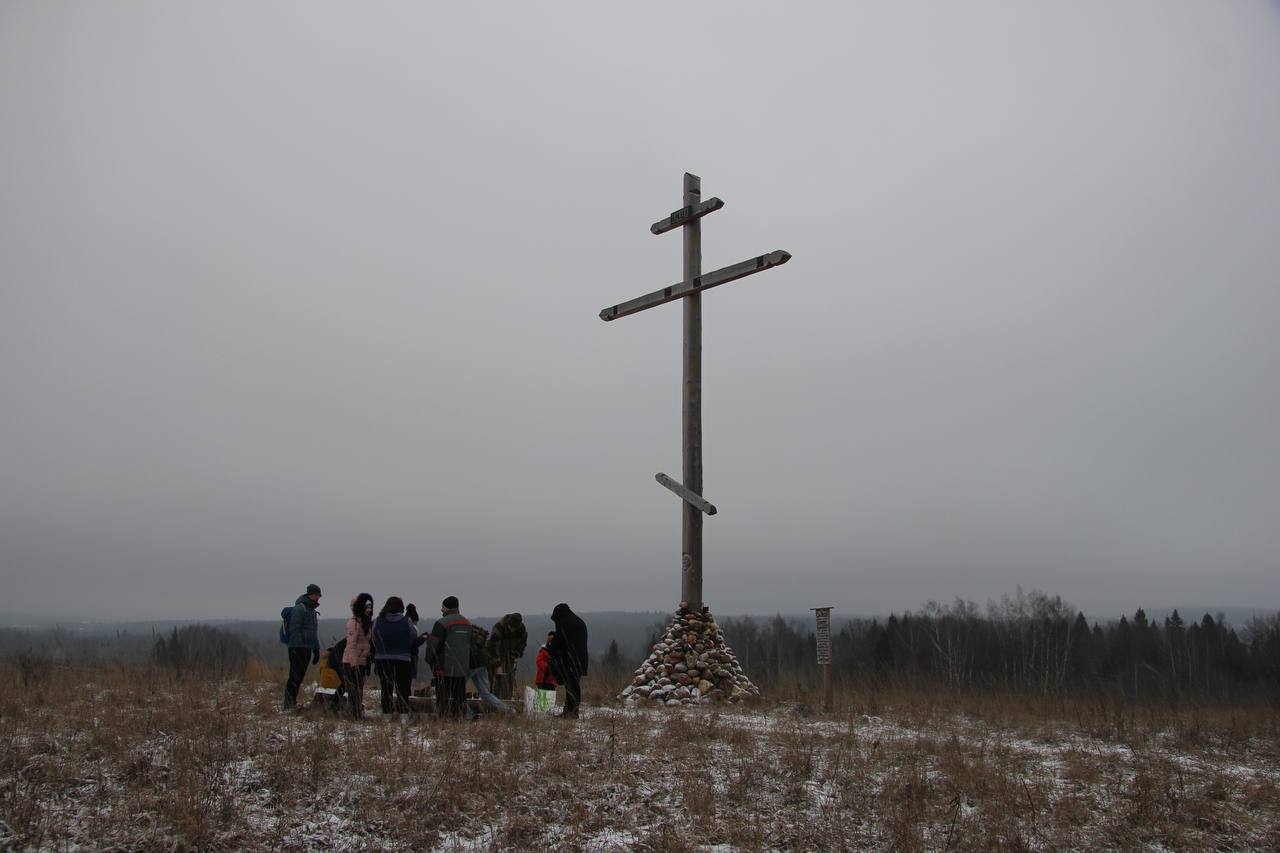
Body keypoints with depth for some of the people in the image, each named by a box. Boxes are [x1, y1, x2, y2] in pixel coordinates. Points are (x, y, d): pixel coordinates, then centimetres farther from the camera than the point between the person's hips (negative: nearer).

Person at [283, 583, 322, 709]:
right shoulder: (300, 608, -10)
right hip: (298, 648, -9)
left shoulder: (312, 609, 20)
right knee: (295, 677, -9)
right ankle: (289, 704, -8)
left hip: (307, 648, 9)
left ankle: (292, 703, 15)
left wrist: (316, 649, 21)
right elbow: (294, 628, -16)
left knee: (300, 676, 10)